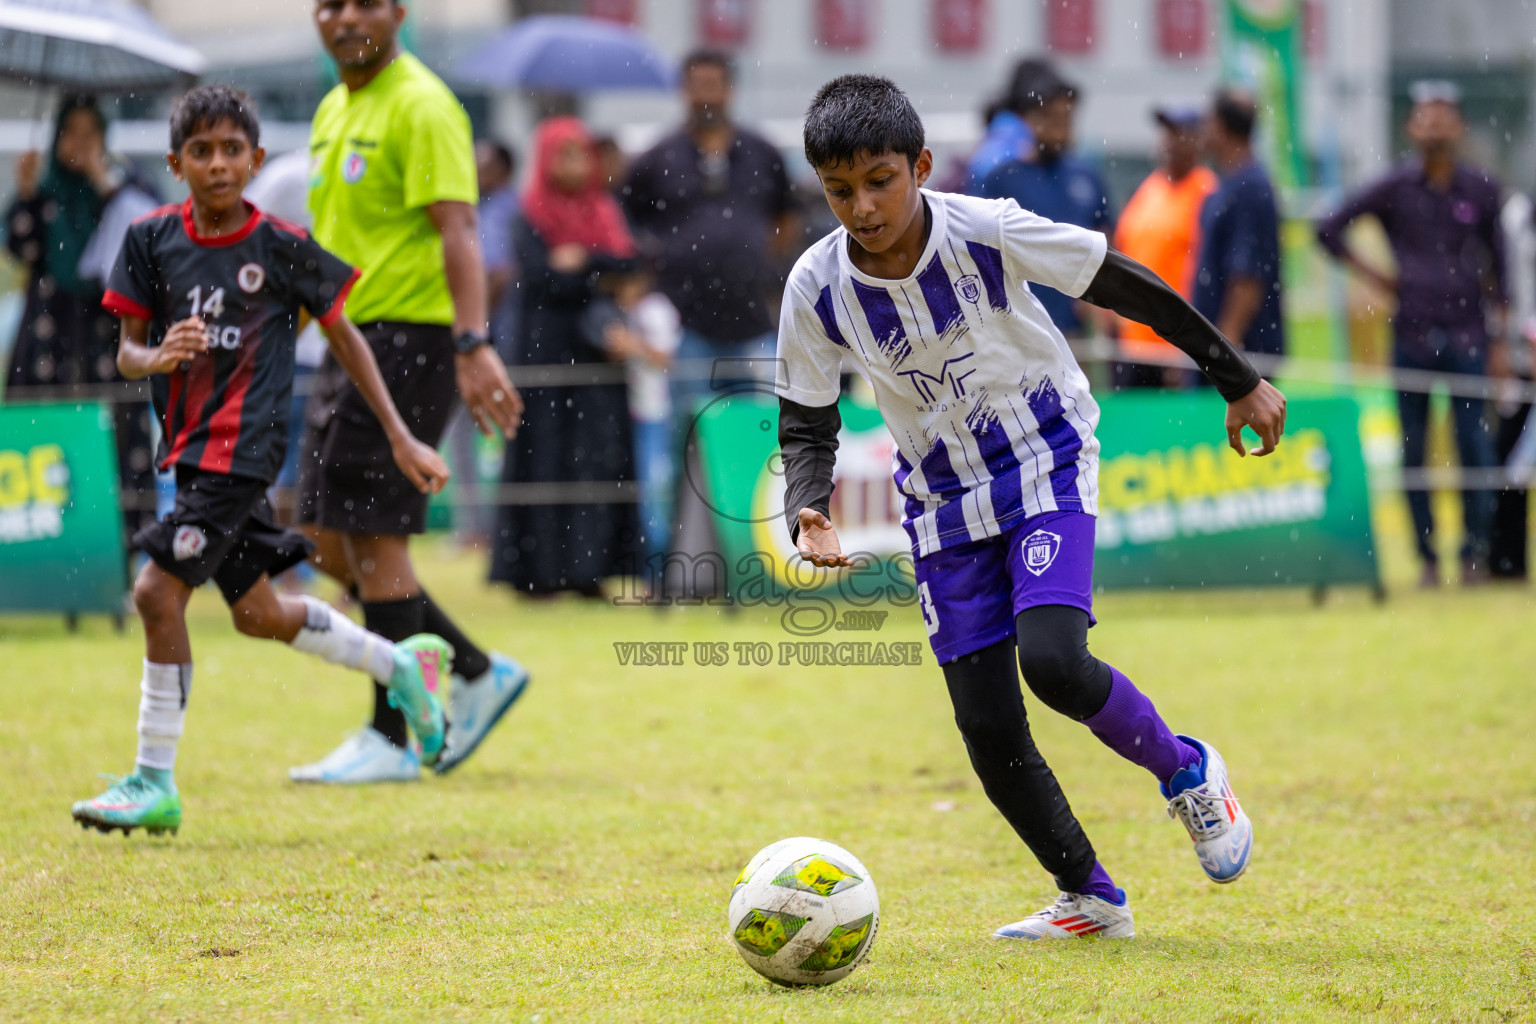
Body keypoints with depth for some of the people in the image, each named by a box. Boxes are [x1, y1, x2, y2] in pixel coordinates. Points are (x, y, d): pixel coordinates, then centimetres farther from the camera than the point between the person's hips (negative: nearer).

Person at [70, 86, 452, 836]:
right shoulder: (152, 239, 3)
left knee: (159, 591, -16)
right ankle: (403, 666, 37)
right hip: (189, 446, 6)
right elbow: (126, 352, 4)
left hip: (243, 444, -6)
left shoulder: (281, 247, -6)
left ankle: (154, 782, -7)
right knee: (258, 615, 15)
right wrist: (158, 358, -21)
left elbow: (342, 335, 5)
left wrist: (400, 438, 4)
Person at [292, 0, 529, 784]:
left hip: (410, 336, -9)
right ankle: (477, 675, 19)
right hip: (351, 339, 9)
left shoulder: (420, 107, -12)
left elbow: (457, 230, -21)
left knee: (372, 536, -8)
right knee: (330, 541, 8)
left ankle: (394, 740, -1)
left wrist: (473, 344, -30)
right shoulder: (334, 111, 16)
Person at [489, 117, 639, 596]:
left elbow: (629, 264, 0)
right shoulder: (531, 219, 0)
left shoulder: (606, 212, 13)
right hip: (546, 353, -4)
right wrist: (603, 274, -5)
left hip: (598, 356, 4)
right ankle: (539, 569, -3)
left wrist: (583, 261, -11)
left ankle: (588, 567, 1)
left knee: (600, 457, -1)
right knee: (544, 457, -5)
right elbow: (544, 279, -13)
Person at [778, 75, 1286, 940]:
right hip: (944, 498, 3)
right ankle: (1091, 898, 16)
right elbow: (807, 423, -1)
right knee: (985, 723, -3)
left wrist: (1238, 380, -2)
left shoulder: (989, 233, -22)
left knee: (1052, 660, -25)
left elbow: (1127, 288, -9)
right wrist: (808, 514, -22)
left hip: (1045, 464, -3)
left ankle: (1187, 771, 3)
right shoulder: (817, 288, -14)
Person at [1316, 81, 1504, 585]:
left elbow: (1496, 254, 15)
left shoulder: (1481, 189, 4)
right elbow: (1328, 229, 8)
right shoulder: (1395, 188, 2)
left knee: (1473, 440, -7)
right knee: (1414, 447, 3)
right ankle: (1427, 556, 10)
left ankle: (1475, 549, 1)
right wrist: (1371, 274, 4)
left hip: (1465, 333, -1)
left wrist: (1498, 312, 12)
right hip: (1412, 332, 1)